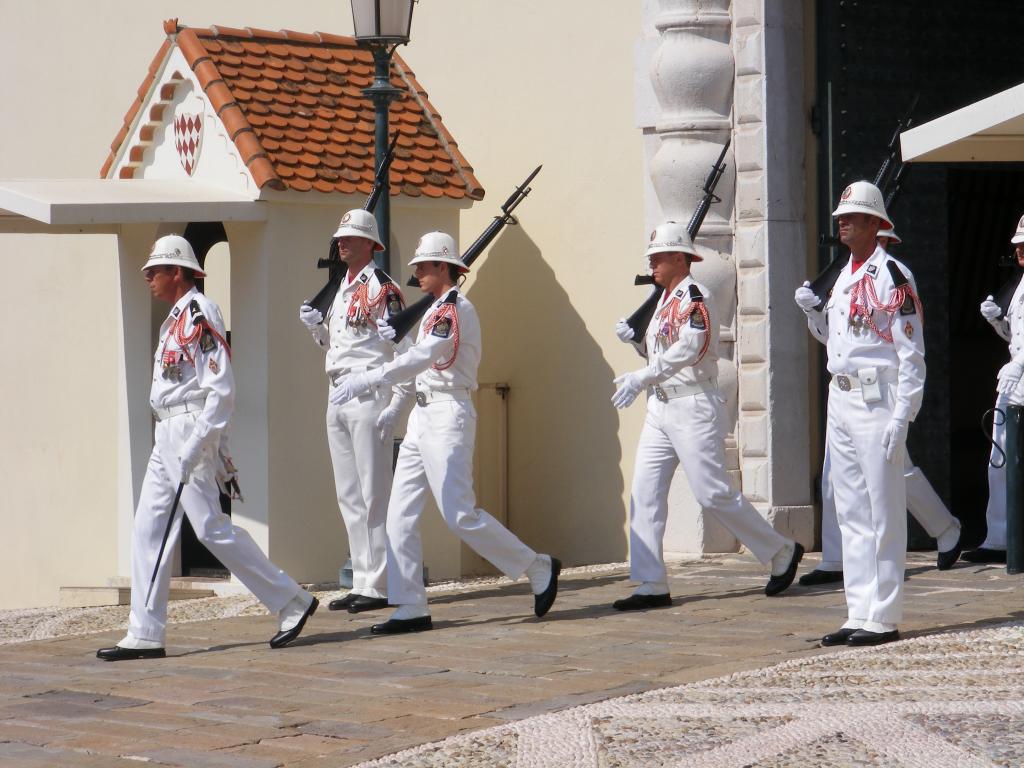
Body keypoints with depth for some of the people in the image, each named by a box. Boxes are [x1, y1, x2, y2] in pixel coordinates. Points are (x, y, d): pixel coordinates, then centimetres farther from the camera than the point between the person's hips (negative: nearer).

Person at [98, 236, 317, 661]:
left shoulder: (199, 314, -14)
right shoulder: (177, 316, 18)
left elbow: (221, 390, -19)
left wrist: (194, 448, -22)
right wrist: (218, 450, 20)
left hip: (190, 431, -10)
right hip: (167, 435, 10)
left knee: (212, 527, -7)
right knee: (149, 528, 6)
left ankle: (292, 602, 2)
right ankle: (145, 635, 6)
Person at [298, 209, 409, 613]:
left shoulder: (382, 288, -9)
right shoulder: (341, 289, 18)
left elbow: (404, 351, -13)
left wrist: (395, 405, -19)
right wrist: (316, 326, 6)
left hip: (370, 397, -9)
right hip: (338, 398, 9)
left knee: (374, 495, -7)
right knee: (349, 497, 10)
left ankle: (382, 586, -5)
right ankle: (362, 583, 14)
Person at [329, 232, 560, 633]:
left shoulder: (455, 308, -15)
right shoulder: (435, 310, 17)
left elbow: (420, 360, -27)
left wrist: (363, 381, -33)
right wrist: (396, 339, 3)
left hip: (448, 417, -10)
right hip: (422, 416, 10)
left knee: (460, 516, -9)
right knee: (401, 515, 3)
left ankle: (539, 568, 5)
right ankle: (411, 609, 3)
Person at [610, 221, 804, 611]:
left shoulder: (694, 295, -12)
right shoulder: (665, 299, 18)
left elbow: (689, 348, -25)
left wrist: (641, 378, -30)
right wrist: (634, 338, 5)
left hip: (694, 407, -9)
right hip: (660, 408, 9)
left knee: (713, 494, -8)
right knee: (644, 493, 0)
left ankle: (781, 553, 9)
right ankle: (651, 585, -1)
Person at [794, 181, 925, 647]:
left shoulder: (892, 276, -10)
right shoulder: (844, 277, 16)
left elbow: (912, 354, -13)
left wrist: (901, 417, -18)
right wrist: (812, 312, 6)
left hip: (878, 399, -9)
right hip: (840, 399, 9)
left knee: (883, 512, -5)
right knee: (851, 512, 10)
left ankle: (884, 618, -2)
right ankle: (859, 614, 14)